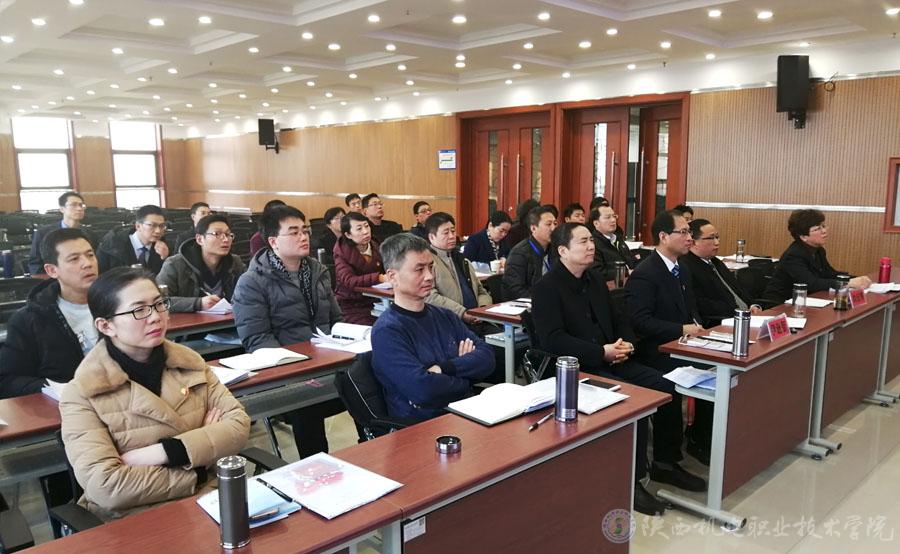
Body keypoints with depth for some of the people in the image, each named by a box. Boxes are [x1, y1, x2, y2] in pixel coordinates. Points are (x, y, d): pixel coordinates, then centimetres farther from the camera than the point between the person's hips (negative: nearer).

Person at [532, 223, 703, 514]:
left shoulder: (595, 277, 14)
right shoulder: (547, 288, -11)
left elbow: (617, 318, 21)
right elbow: (553, 339, -20)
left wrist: (626, 342, -1)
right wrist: (602, 352, -22)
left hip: (610, 360, 8)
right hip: (576, 367, -8)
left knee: (667, 387, -4)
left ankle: (667, 463, 14)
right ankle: (631, 481, -11)